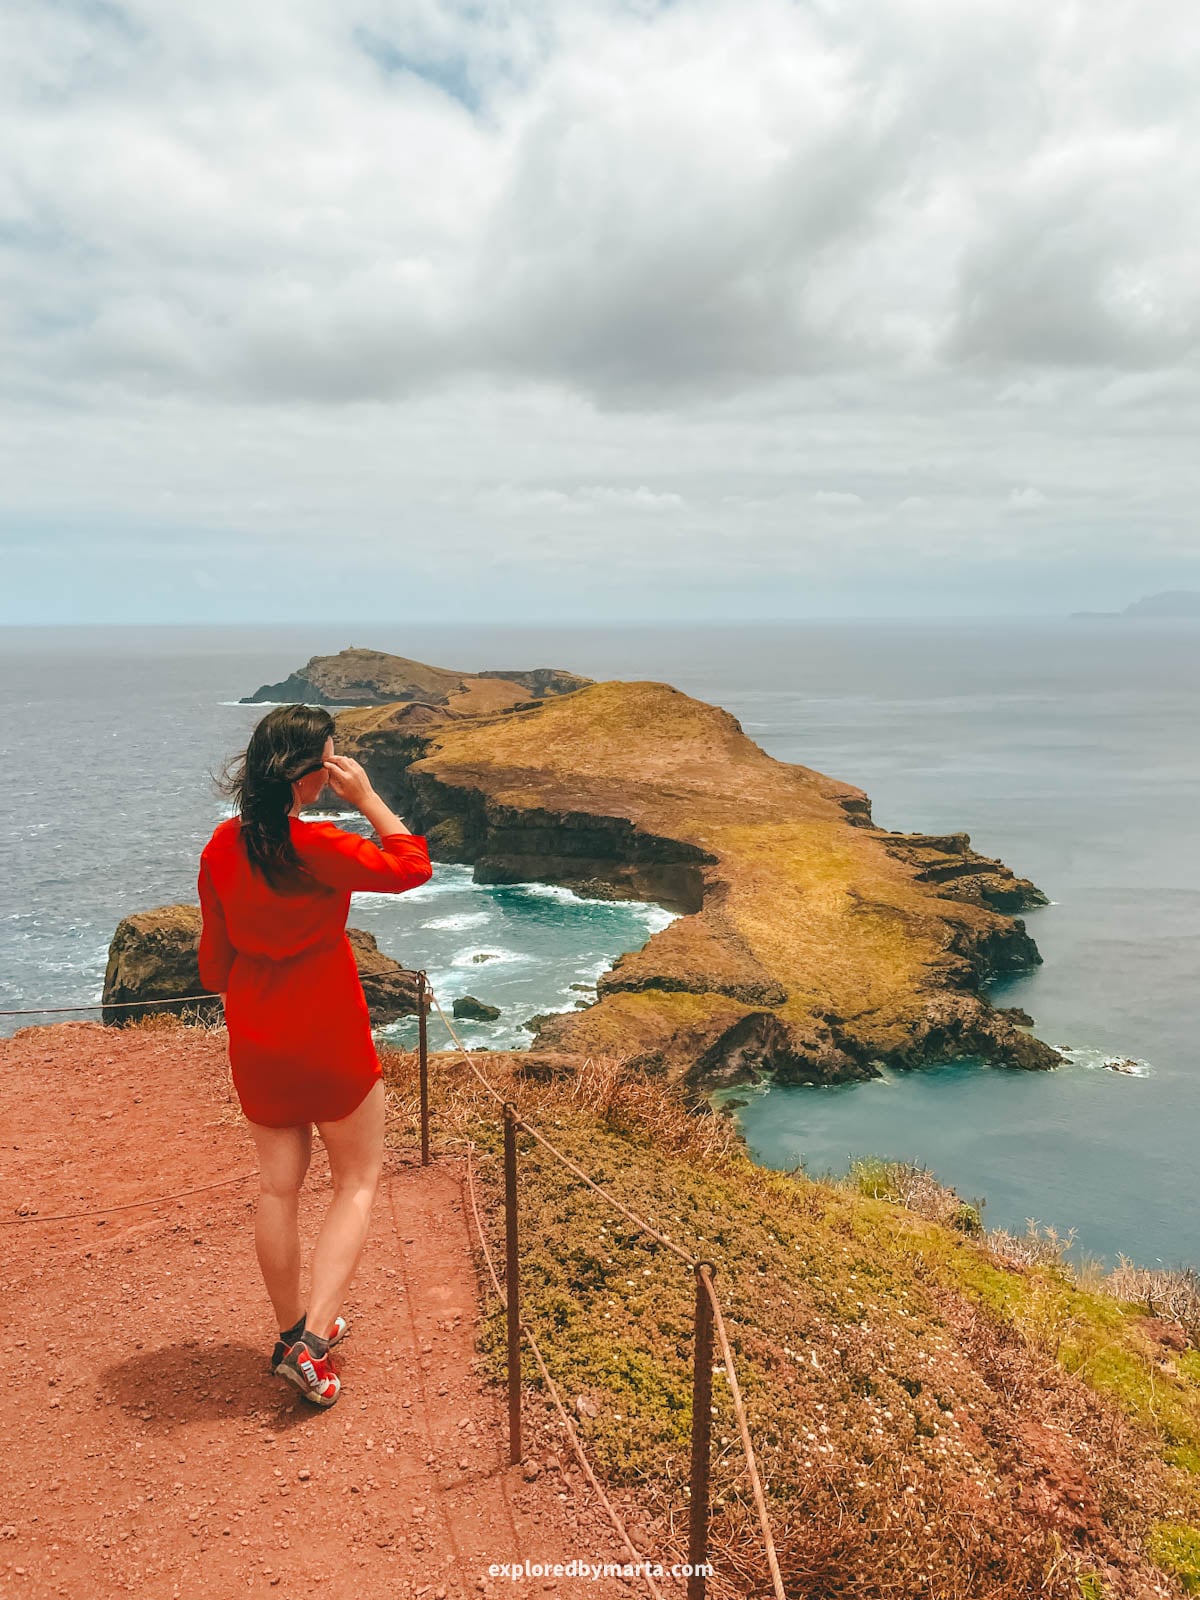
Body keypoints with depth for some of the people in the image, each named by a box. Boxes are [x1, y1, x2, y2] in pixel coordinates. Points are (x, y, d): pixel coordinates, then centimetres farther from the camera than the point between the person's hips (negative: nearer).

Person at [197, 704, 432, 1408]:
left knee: (279, 1184, 17)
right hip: (329, 1037, -6)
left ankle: (292, 1332, 31)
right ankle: (313, 1339, 2)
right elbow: (413, 866, -10)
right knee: (359, 1180, 10)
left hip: (256, 1038, 6)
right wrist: (366, 796, -10)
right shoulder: (317, 847, -23)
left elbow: (216, 957, 8)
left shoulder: (221, 848, -2)